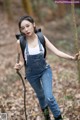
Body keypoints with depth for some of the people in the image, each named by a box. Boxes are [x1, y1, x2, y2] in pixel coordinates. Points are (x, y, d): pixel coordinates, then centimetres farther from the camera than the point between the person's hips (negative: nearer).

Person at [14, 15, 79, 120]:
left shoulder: (41, 38, -18)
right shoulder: (20, 42, -21)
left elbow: (56, 51, -19)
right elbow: (22, 61, -12)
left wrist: (71, 57, -32)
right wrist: (19, 66, -35)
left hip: (45, 70, -1)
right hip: (31, 74, 1)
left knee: (49, 97, -15)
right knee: (40, 95, 24)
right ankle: (45, 111, 55)